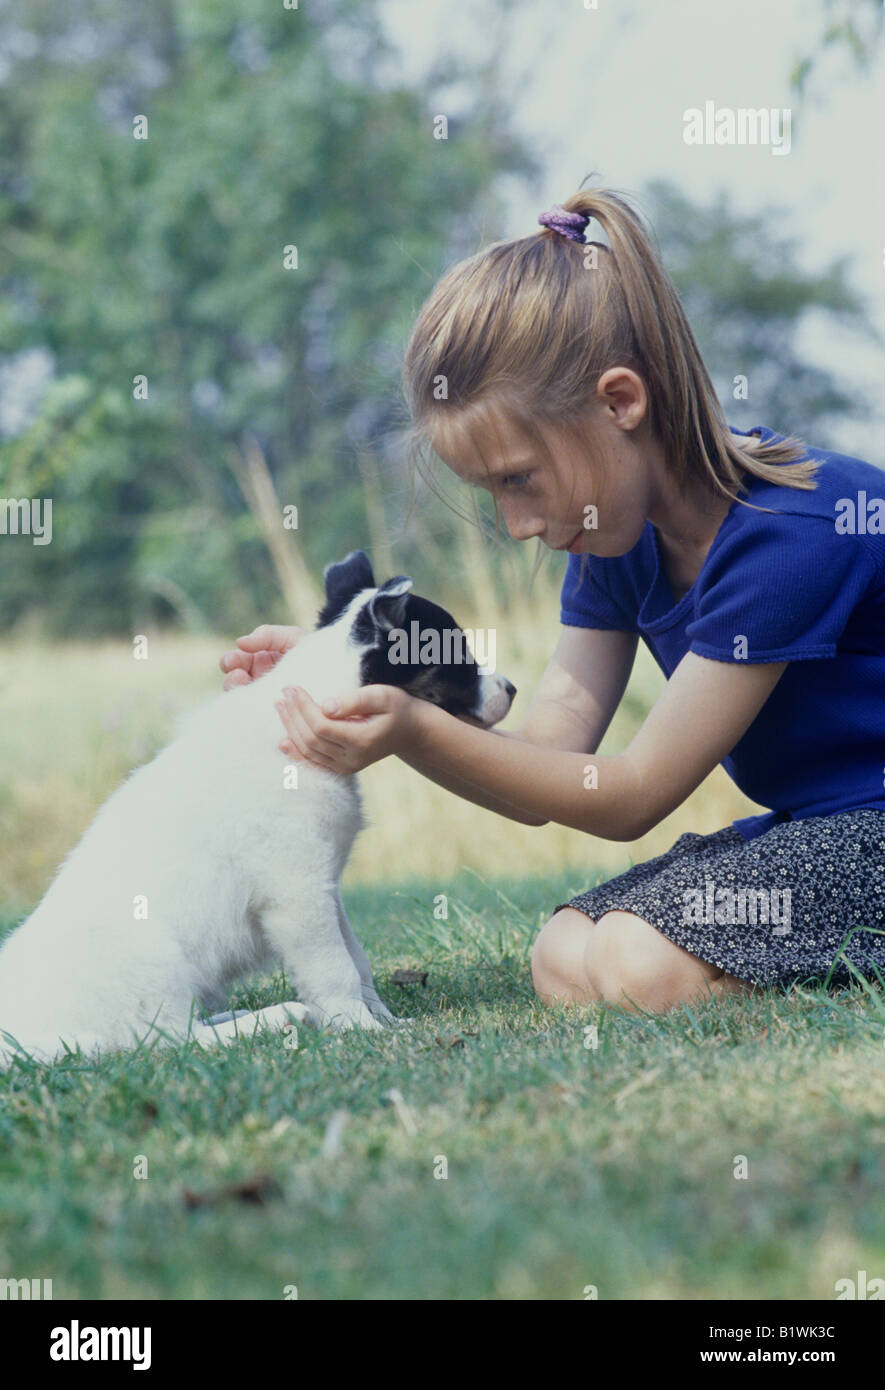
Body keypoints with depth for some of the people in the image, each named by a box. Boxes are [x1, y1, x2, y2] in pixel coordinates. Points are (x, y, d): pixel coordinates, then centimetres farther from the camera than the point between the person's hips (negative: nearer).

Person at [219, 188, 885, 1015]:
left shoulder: (795, 528, -25)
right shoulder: (616, 541, 2)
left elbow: (631, 796, -19)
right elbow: (541, 775, -1)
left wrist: (416, 730, -28)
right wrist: (358, 693, -12)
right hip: (801, 830, 9)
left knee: (643, 968, -25)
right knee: (565, 961, -12)